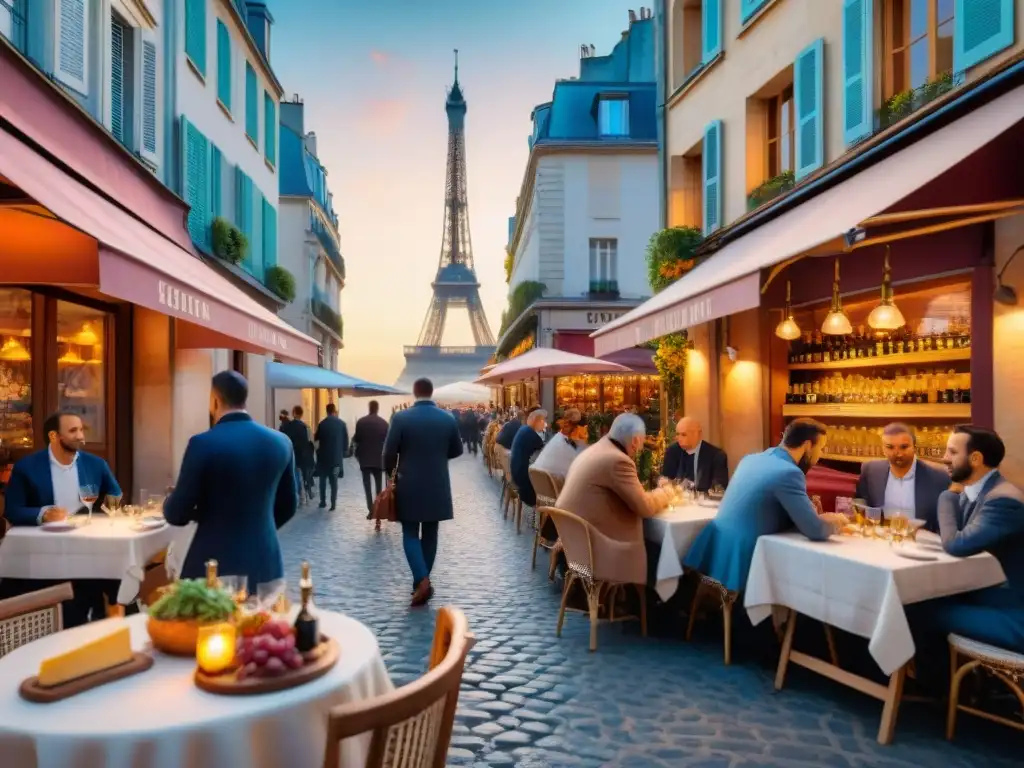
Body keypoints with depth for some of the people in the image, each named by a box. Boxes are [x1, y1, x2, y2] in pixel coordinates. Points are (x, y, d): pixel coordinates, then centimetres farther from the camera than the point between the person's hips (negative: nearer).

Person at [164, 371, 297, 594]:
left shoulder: (203, 444, -14)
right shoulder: (280, 442, 1)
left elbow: (176, 514, -8)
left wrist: (170, 501, 15)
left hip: (215, 566, -4)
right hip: (265, 565, 4)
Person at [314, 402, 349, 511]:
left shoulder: (322, 424, -7)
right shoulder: (342, 424, -4)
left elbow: (316, 438, 5)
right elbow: (346, 440, -1)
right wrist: (344, 452, 12)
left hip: (324, 455, 0)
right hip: (337, 456, 1)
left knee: (323, 479, 13)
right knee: (334, 480, 5)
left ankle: (323, 502, 15)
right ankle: (333, 503, 1)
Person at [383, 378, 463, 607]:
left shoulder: (400, 418, -10)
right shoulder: (448, 419, -2)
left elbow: (389, 452, -8)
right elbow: (457, 450, 8)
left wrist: (390, 472, 11)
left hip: (409, 486, -2)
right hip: (437, 486, 2)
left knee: (410, 534, 6)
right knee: (430, 534, 12)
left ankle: (422, 581, -11)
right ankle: (423, 581, 20)